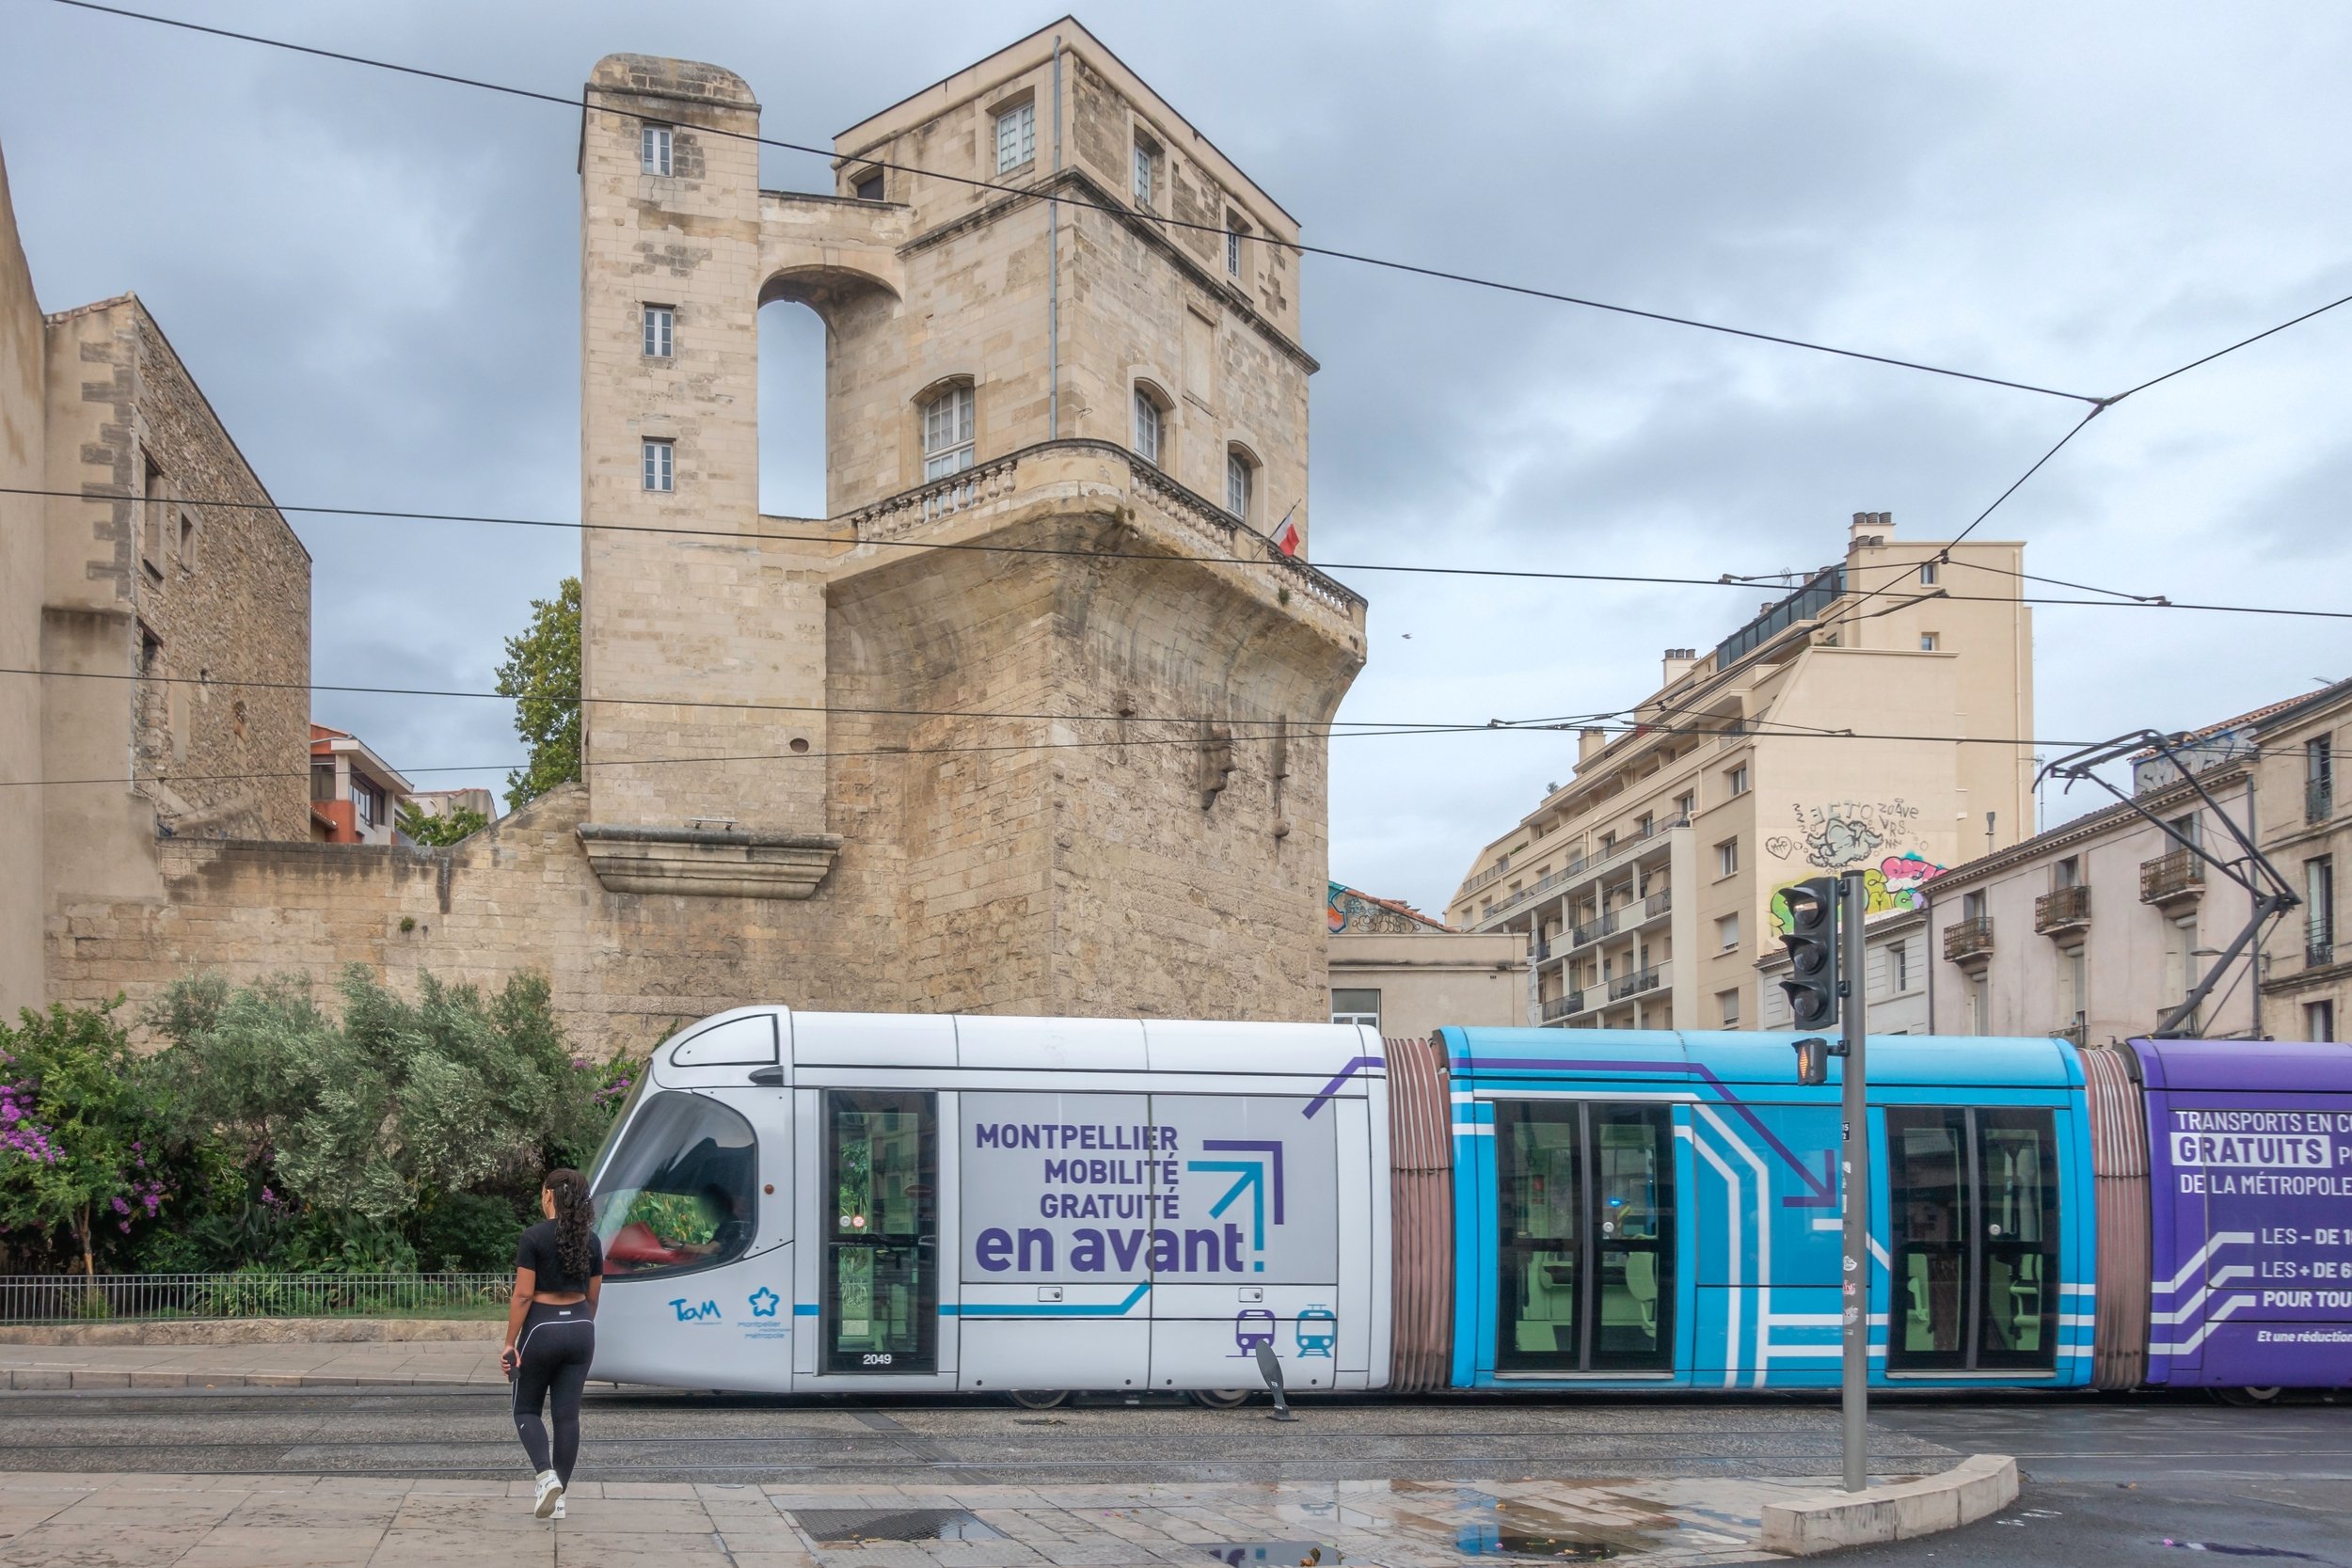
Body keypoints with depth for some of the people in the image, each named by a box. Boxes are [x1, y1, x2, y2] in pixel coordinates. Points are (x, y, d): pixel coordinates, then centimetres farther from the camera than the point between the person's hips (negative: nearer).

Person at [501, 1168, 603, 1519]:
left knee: (526, 1409, 11)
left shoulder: (534, 1237, -12)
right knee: (567, 1414, 7)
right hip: (579, 1329, 5)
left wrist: (510, 1343, -9)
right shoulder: (591, 1240, 5)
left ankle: (547, 1475, -11)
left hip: (542, 1327, -5)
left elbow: (523, 1295, -14)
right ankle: (558, 1496, 9)